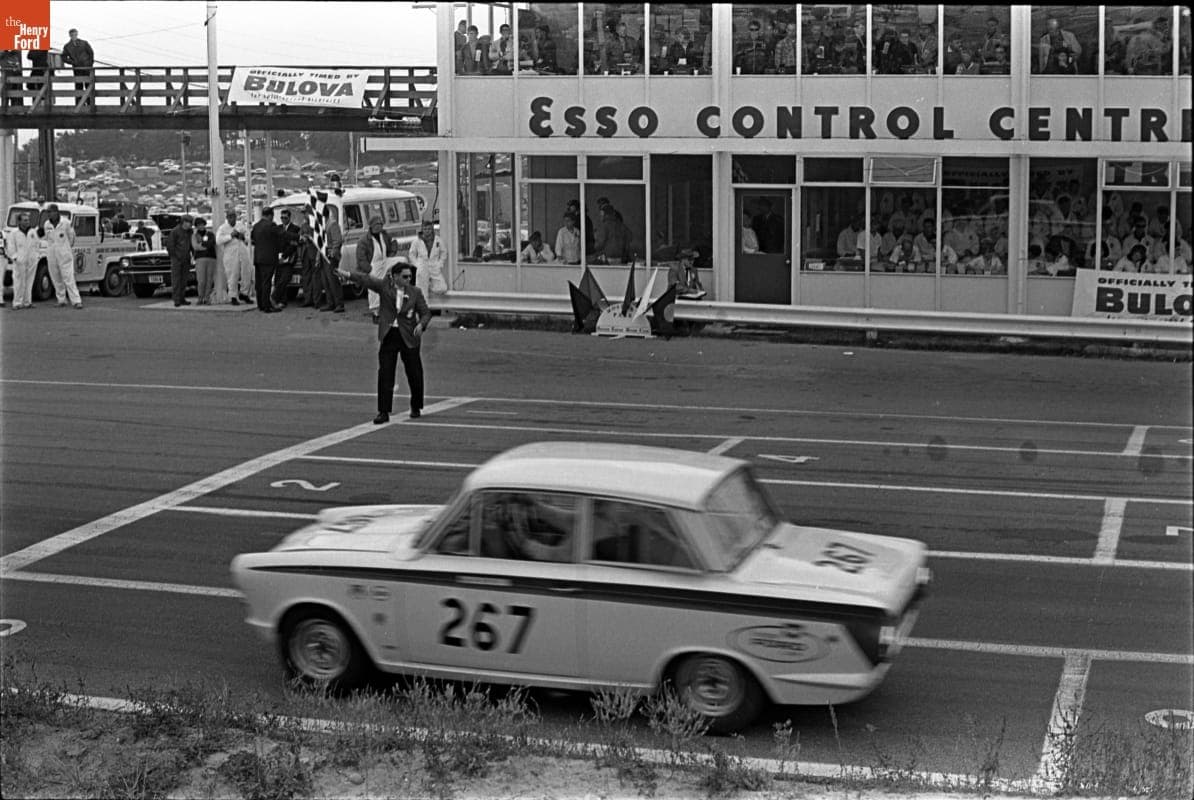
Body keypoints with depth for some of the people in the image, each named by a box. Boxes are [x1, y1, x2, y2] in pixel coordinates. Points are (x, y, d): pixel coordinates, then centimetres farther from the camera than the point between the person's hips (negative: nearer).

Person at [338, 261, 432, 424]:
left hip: (409, 337, 1)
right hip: (388, 335, 0)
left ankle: (416, 408, 29)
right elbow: (366, 279, -12)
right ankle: (383, 412, -1)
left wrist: (421, 324, -16)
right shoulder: (384, 286, -2)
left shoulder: (415, 292, 0)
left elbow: (426, 312, 5)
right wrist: (348, 274, -26)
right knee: (385, 374, -5)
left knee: (414, 374, 7)